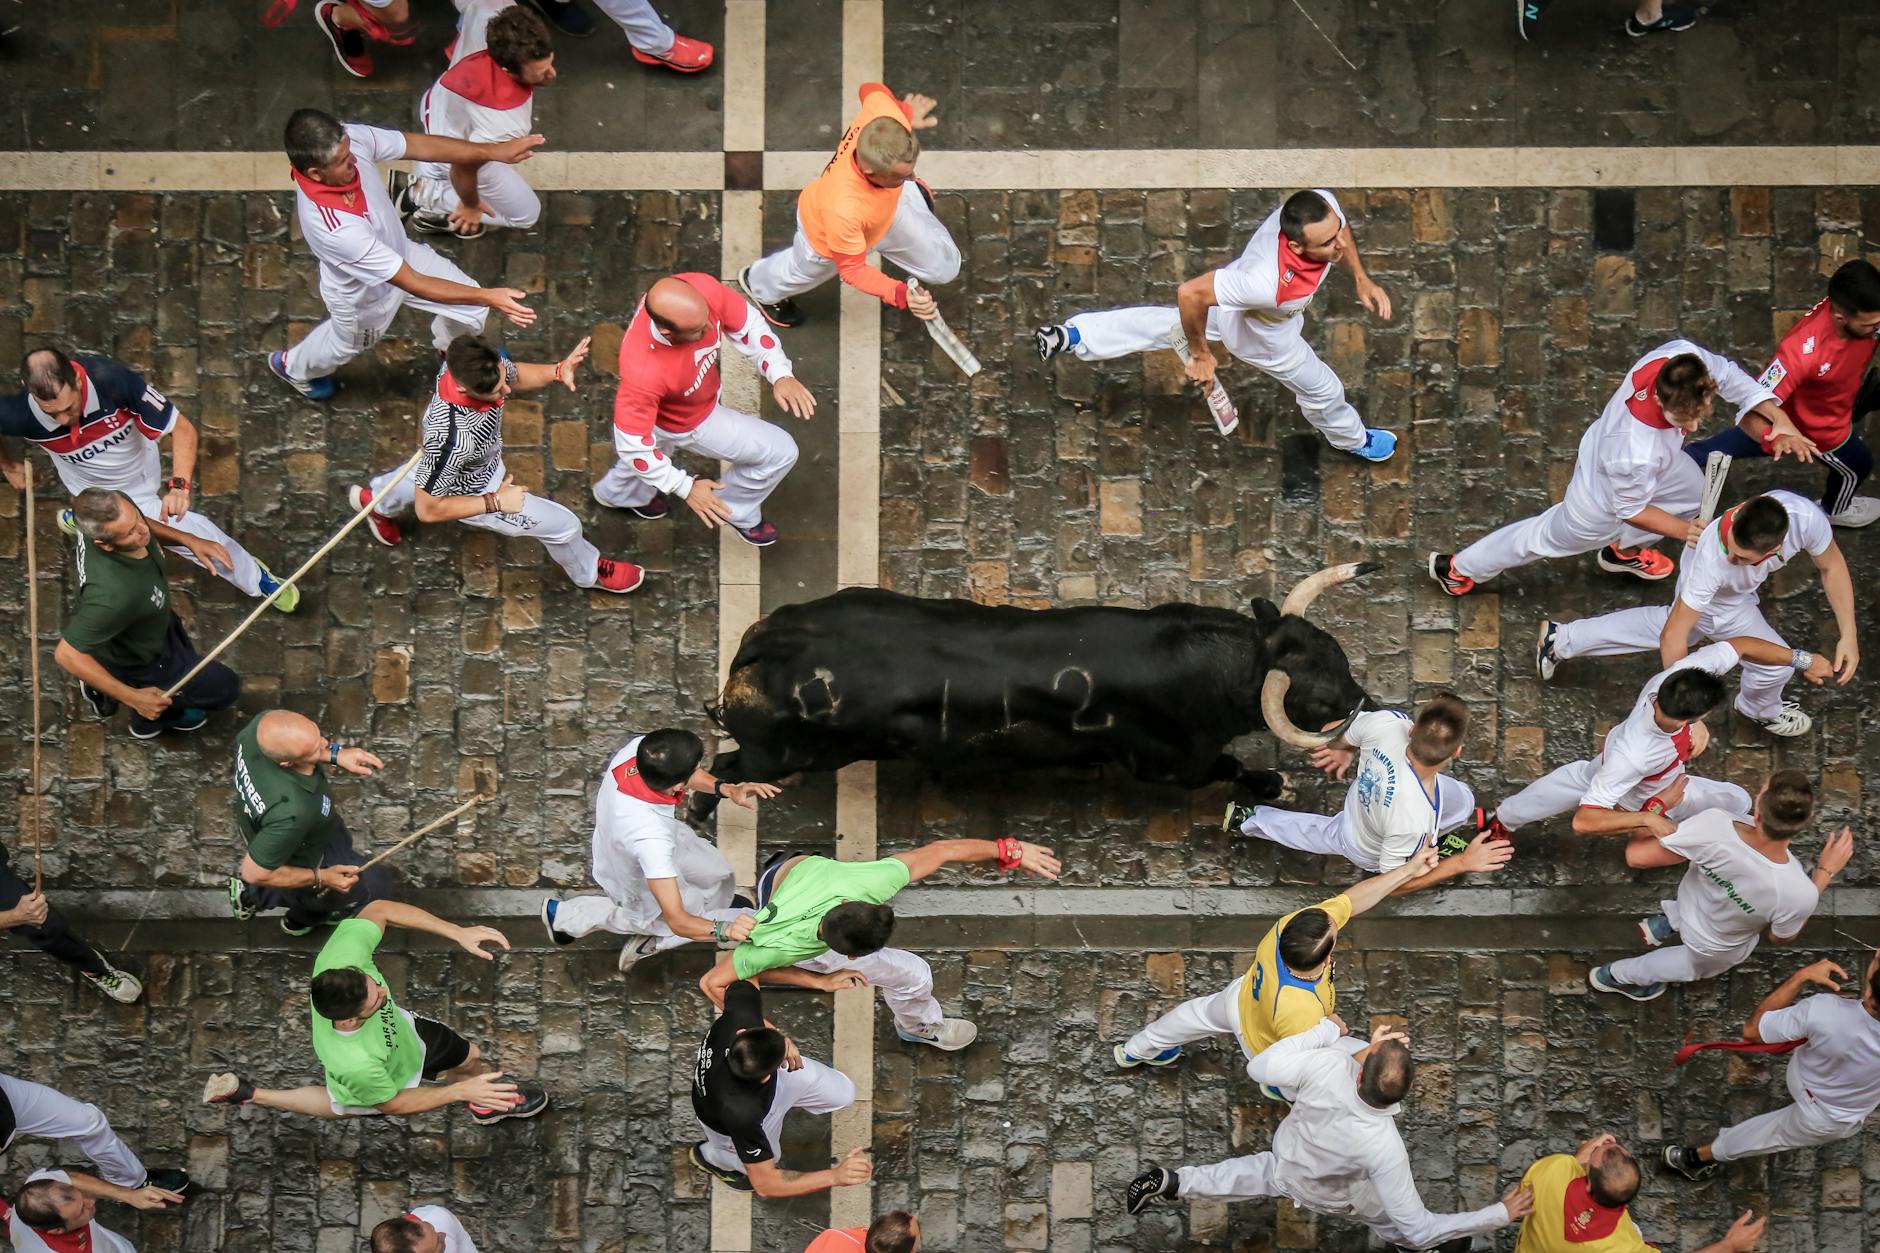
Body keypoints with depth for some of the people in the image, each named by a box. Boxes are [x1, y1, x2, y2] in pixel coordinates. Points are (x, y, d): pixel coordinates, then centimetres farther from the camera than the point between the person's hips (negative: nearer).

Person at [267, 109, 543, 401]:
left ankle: (451, 346, 51)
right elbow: (412, 284, -42)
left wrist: (496, 152, -21)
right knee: (347, 343, 28)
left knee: (471, 308, 13)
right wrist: (488, 297, -42)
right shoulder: (330, 226, -49)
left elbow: (420, 146, -17)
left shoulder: (349, 139, -33)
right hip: (362, 295, -5)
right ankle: (293, 367, 63)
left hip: (399, 252, 5)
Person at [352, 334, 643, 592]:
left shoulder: (480, 362, -33)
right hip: (472, 491, -6)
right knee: (563, 525, 8)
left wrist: (559, 371, -26)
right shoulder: (451, 438, -50)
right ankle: (589, 572, 41)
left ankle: (375, 500, 72)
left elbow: (516, 375, -7)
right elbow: (428, 509, -34)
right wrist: (496, 502, -28)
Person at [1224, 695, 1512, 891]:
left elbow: (1345, 735, -11)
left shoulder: (1385, 722, -37)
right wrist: (1463, 863, -30)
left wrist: (1344, 750, 14)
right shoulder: (1415, 820, -47)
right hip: (1370, 856, -5)